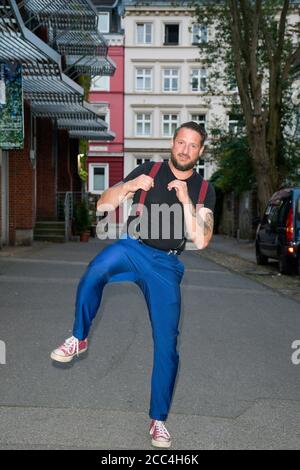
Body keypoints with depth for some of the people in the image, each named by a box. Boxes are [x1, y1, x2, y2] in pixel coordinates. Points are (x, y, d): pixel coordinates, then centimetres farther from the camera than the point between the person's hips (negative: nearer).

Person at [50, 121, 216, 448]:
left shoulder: (204, 190, 7)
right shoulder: (149, 170, 6)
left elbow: (200, 241, -5)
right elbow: (103, 205, 3)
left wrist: (185, 201, -15)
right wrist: (129, 186, -15)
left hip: (167, 265, 1)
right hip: (132, 248, 0)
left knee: (167, 344, -5)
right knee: (98, 268, -36)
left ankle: (158, 419, 10)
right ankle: (78, 339, -16)